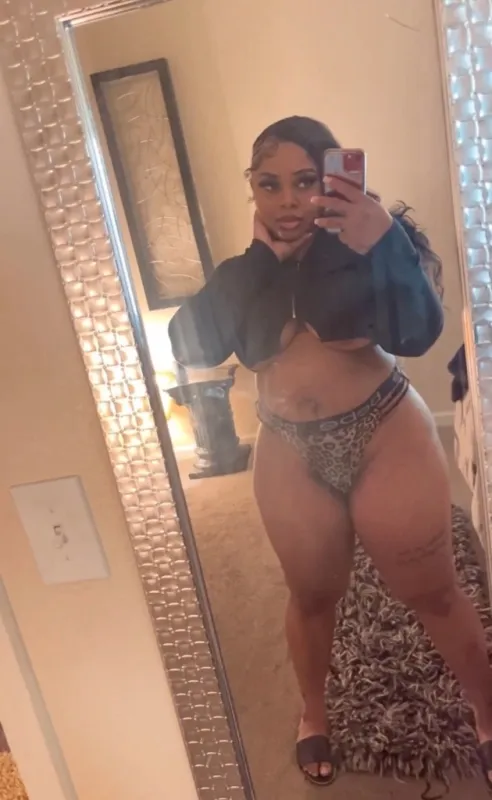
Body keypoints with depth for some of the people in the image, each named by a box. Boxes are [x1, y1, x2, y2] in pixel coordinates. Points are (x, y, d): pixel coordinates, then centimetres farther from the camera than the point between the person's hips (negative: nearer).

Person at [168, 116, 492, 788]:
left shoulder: (374, 237, -8)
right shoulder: (244, 270, 1)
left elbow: (418, 333, -22)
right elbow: (190, 345, -14)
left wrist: (385, 243, -36)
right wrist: (258, 258, -16)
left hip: (385, 438, -2)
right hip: (290, 457, 3)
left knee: (433, 593, 11)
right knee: (313, 596, 19)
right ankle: (313, 713, 46)